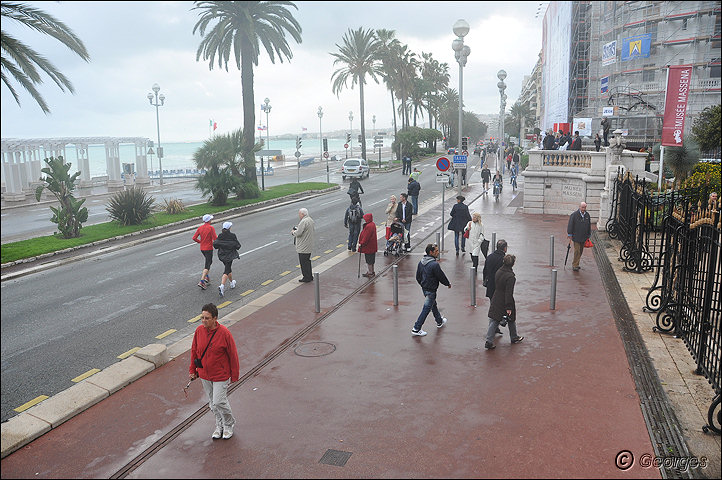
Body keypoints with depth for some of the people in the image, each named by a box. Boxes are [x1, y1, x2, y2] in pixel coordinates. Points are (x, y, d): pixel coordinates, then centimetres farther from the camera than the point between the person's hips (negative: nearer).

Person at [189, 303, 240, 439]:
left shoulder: (224, 333, -20)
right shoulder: (199, 330, -7)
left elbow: (233, 355, -12)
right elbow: (194, 351, 8)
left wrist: (234, 375, -7)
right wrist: (192, 369, 12)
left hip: (221, 376, -5)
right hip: (204, 375, 5)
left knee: (219, 402, -3)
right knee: (212, 403, 15)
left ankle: (229, 424, 23)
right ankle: (219, 425, 36)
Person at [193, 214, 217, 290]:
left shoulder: (200, 228, 3)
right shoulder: (211, 228, -15)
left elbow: (194, 238, -1)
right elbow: (215, 239, -20)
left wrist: (200, 241, 14)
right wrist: (218, 237, 2)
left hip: (202, 248, 7)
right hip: (209, 248, -7)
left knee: (209, 261, 27)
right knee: (207, 266, -4)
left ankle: (207, 277, 23)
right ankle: (201, 282, -13)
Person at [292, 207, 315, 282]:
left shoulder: (303, 222, -21)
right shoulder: (311, 220, 10)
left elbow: (298, 233, -27)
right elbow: (314, 232, 16)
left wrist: (293, 232, -4)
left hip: (303, 247, -10)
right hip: (309, 246, 10)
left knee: (303, 262, -1)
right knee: (307, 261, 19)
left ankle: (306, 277, 5)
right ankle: (310, 276, 26)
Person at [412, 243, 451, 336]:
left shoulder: (421, 262, 0)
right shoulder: (434, 264, -26)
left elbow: (418, 277, 8)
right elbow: (441, 277, -16)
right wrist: (448, 283, 2)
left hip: (424, 288, 9)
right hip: (431, 291, -9)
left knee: (433, 305, 26)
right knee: (426, 309, 0)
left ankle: (439, 322, 46)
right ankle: (416, 329, 4)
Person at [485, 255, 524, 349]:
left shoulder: (498, 271, -2)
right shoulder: (510, 277, -23)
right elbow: (509, 293, -23)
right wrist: (508, 307, -19)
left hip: (496, 301, 6)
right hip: (505, 302, -6)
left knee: (493, 321, 6)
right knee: (511, 319, 18)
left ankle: (489, 342, 0)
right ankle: (514, 338, 37)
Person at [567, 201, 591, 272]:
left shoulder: (587, 215, 7)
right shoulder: (574, 215, -8)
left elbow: (589, 225, 16)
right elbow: (570, 225, -5)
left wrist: (588, 235, 15)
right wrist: (570, 235, -7)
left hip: (584, 237, 5)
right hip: (576, 237, -5)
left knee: (581, 251, 10)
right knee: (577, 251, -9)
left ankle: (575, 264, 20)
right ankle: (575, 265, -4)